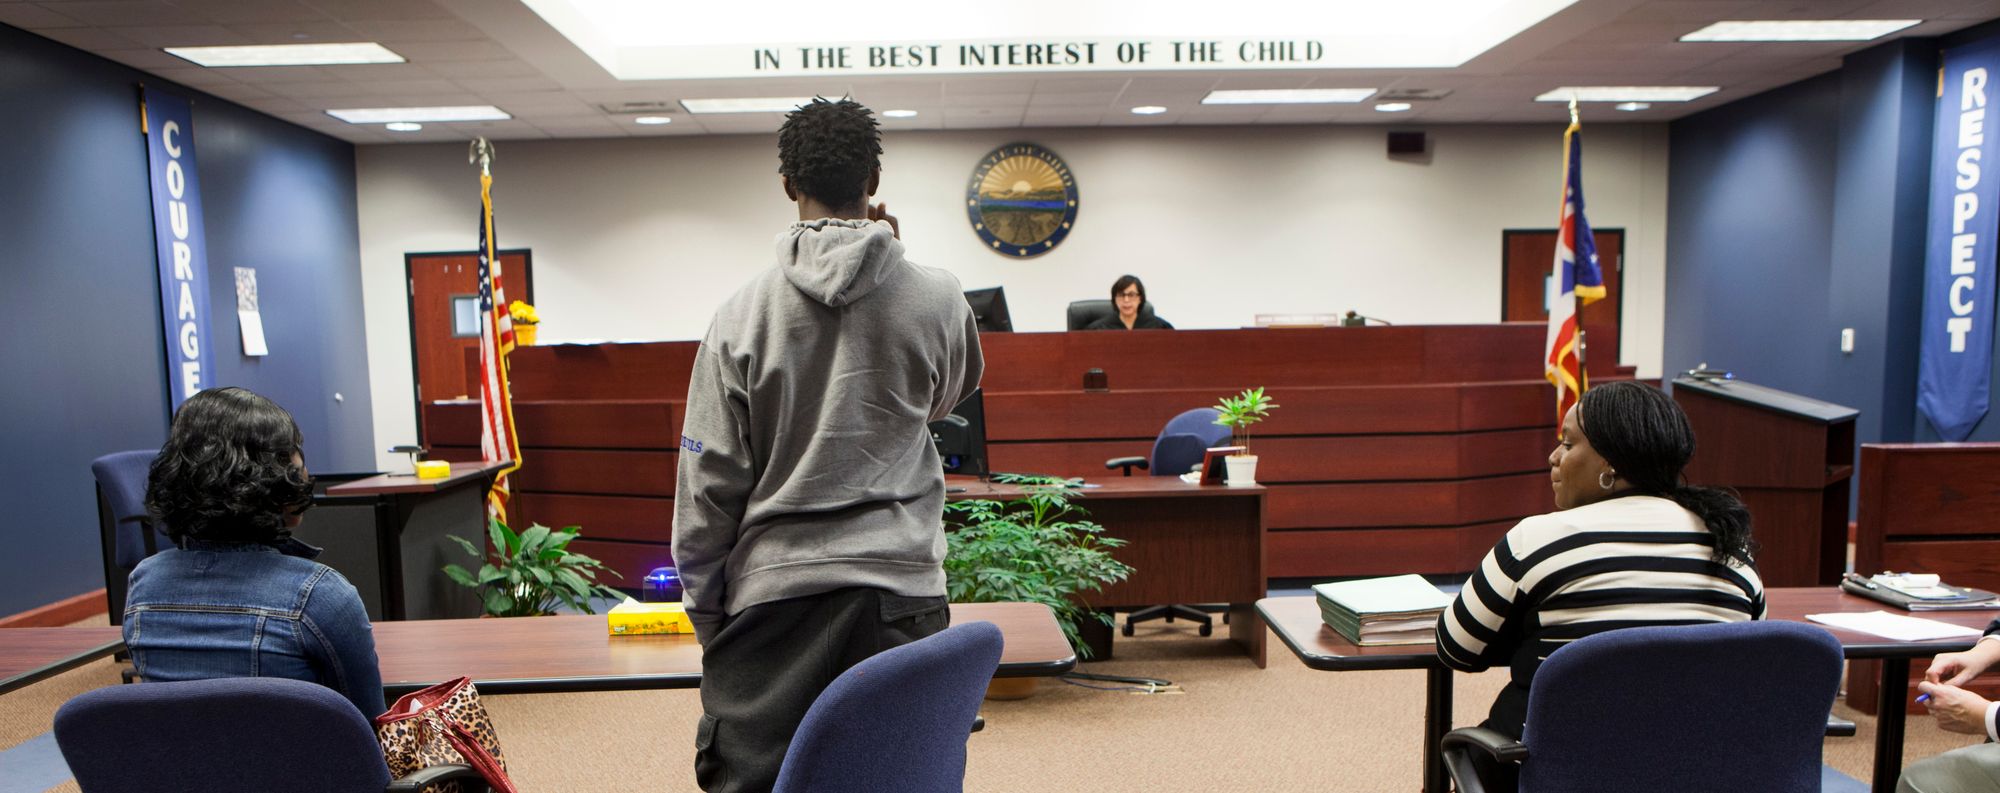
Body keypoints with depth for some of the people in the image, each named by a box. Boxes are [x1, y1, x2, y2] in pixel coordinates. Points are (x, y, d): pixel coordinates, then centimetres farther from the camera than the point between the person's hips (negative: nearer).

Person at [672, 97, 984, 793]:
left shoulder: (742, 314, -5)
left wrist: (708, 618, 9)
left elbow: (707, 487, -3)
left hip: (773, 592, -1)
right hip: (901, 587, 1)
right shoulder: (938, 299, -3)